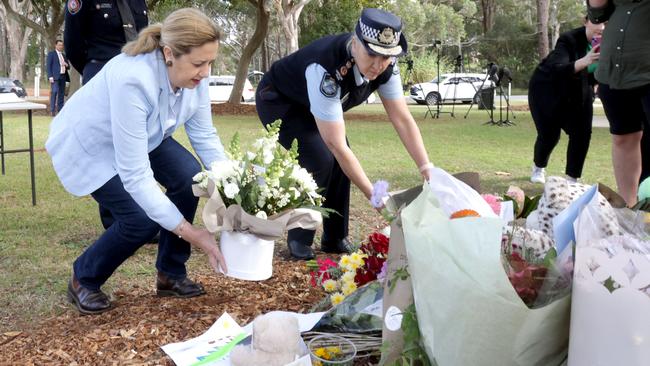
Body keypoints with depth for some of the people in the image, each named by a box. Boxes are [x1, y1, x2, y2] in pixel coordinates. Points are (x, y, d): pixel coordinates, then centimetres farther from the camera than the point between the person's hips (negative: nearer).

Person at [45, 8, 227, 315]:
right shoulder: (132, 80, -42)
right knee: (142, 218, -20)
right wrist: (191, 232, -40)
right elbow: (135, 175, -40)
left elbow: (204, 136, -11)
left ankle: (170, 274, 1)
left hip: (144, 137, 6)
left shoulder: (192, 75, -22)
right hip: (88, 144, -6)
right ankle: (83, 280, 8)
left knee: (189, 177, -18)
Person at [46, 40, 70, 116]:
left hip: (63, 76, 6)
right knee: (54, 91, -17)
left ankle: (60, 110, 4)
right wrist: (50, 76, -14)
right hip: (55, 76, -6)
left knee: (61, 94, 3)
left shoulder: (64, 55, 22)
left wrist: (66, 65, 0)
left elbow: (68, 67, 24)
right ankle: (52, 110, -18)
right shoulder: (51, 54, 5)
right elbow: (48, 66, -3)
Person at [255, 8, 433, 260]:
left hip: (311, 104, 7)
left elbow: (403, 119, -17)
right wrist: (374, 196, -39)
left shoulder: (387, 65, -23)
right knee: (319, 160, -22)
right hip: (278, 102, -6)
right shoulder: (326, 69, -42)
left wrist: (427, 169, -28)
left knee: (341, 162, -7)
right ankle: (298, 240, -4)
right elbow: (336, 143, -41)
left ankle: (335, 239, 9)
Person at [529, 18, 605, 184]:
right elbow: (556, 70, -47)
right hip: (547, 89, -5)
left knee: (582, 133, -10)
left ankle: (572, 179, 3)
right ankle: (538, 168, 27)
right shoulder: (569, 39, -32)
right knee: (549, 134, -5)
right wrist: (583, 62, -64)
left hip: (579, 91, 5)